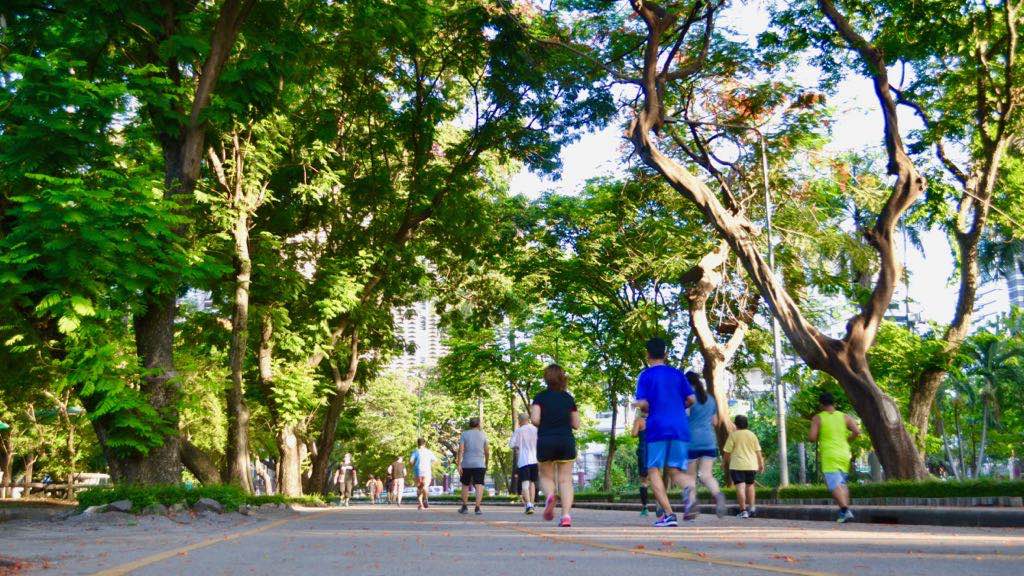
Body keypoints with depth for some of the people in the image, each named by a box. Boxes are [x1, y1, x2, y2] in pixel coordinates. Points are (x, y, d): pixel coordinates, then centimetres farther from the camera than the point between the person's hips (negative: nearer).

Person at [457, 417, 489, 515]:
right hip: (480, 464, -1)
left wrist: (459, 464, -8)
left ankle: (465, 507, 20)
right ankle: (477, 508, -14)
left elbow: (461, 450, -6)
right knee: (479, 486, -3)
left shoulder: (464, 434, 5)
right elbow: (487, 452, 7)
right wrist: (487, 464, 20)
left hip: (466, 464, 1)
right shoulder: (483, 435, 7)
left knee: (465, 485, 15)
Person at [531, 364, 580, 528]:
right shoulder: (569, 398, 5)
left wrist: (545, 424, 9)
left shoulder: (540, 397, -1)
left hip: (545, 442, -1)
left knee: (546, 476, 16)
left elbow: (535, 419, -12)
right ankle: (566, 514, -12)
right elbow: (576, 424, 6)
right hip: (566, 441, 1)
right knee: (565, 480, 3)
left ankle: (549, 496, -15)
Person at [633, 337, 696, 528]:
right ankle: (688, 489, -25)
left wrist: (641, 407, 13)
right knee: (675, 470, 11)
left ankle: (668, 514, -9)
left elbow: (643, 403, -9)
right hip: (680, 429, 4)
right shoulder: (677, 374, 12)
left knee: (654, 471, 4)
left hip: (657, 428, -4)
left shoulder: (646, 375, 0)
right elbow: (691, 399, 8)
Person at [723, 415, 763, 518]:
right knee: (750, 485, 17)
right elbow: (758, 451, 8)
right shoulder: (752, 435, 8)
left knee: (740, 487, -6)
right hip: (751, 465, 4)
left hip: (737, 465, -4)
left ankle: (743, 510, -11)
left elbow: (727, 451, -5)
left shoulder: (733, 434, -4)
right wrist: (761, 464, 14)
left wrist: (726, 462, 9)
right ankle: (751, 507, 11)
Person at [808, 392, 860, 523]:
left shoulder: (818, 418, -2)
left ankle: (845, 511, -25)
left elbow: (812, 437, -8)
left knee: (834, 485, -9)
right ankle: (844, 511, 13)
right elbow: (857, 431, -4)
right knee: (842, 484, 18)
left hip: (829, 456, -5)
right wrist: (846, 439, 12)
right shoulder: (845, 417, 7)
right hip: (844, 455, 5)